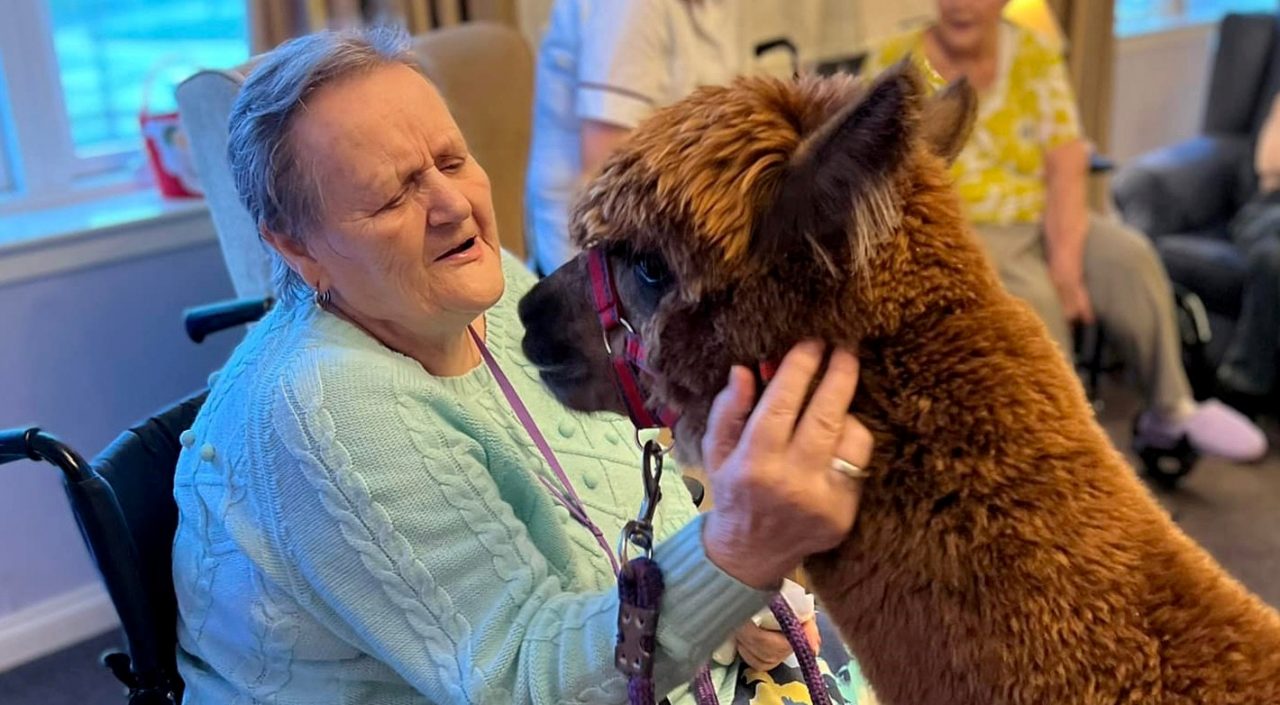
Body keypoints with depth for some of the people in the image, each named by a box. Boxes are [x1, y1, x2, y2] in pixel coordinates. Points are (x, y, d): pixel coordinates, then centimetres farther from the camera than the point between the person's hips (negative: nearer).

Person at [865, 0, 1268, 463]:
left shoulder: (1035, 58, 3)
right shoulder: (894, 62, -3)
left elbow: (1066, 168, -5)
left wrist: (1065, 263, -20)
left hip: (1043, 223, 3)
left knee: (1127, 255, -22)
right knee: (1030, 295, -31)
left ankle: (1172, 411, -7)